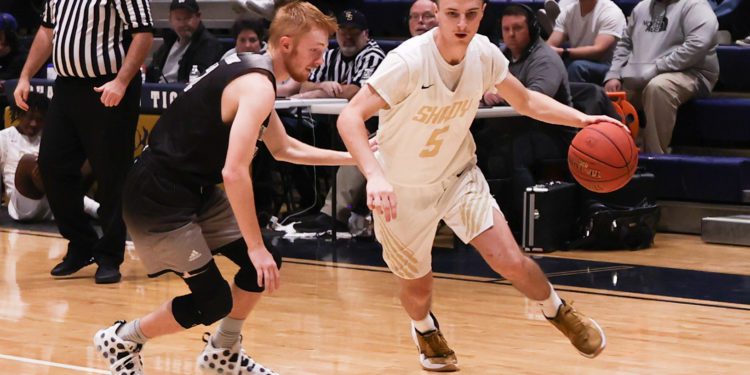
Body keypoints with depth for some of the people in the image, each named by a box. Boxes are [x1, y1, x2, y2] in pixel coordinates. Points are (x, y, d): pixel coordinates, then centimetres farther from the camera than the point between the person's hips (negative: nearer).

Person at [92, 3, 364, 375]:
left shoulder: (253, 71, 10)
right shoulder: (257, 86, -21)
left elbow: (283, 149, 25)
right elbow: (234, 172, -28)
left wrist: (353, 157, 21)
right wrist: (255, 246, -23)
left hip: (195, 189, 10)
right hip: (159, 199, -10)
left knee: (264, 263, 9)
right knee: (213, 302, -6)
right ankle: (121, 339, 14)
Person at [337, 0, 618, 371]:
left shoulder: (484, 53, -14)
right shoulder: (409, 61, -31)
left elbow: (527, 101, 3)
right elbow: (350, 117, -36)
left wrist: (582, 120, -12)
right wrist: (375, 175, -51)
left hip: (459, 175, 3)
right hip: (402, 190, -3)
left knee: (511, 262, -10)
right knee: (417, 287, 12)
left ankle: (558, 311, 22)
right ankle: (425, 330, 49)